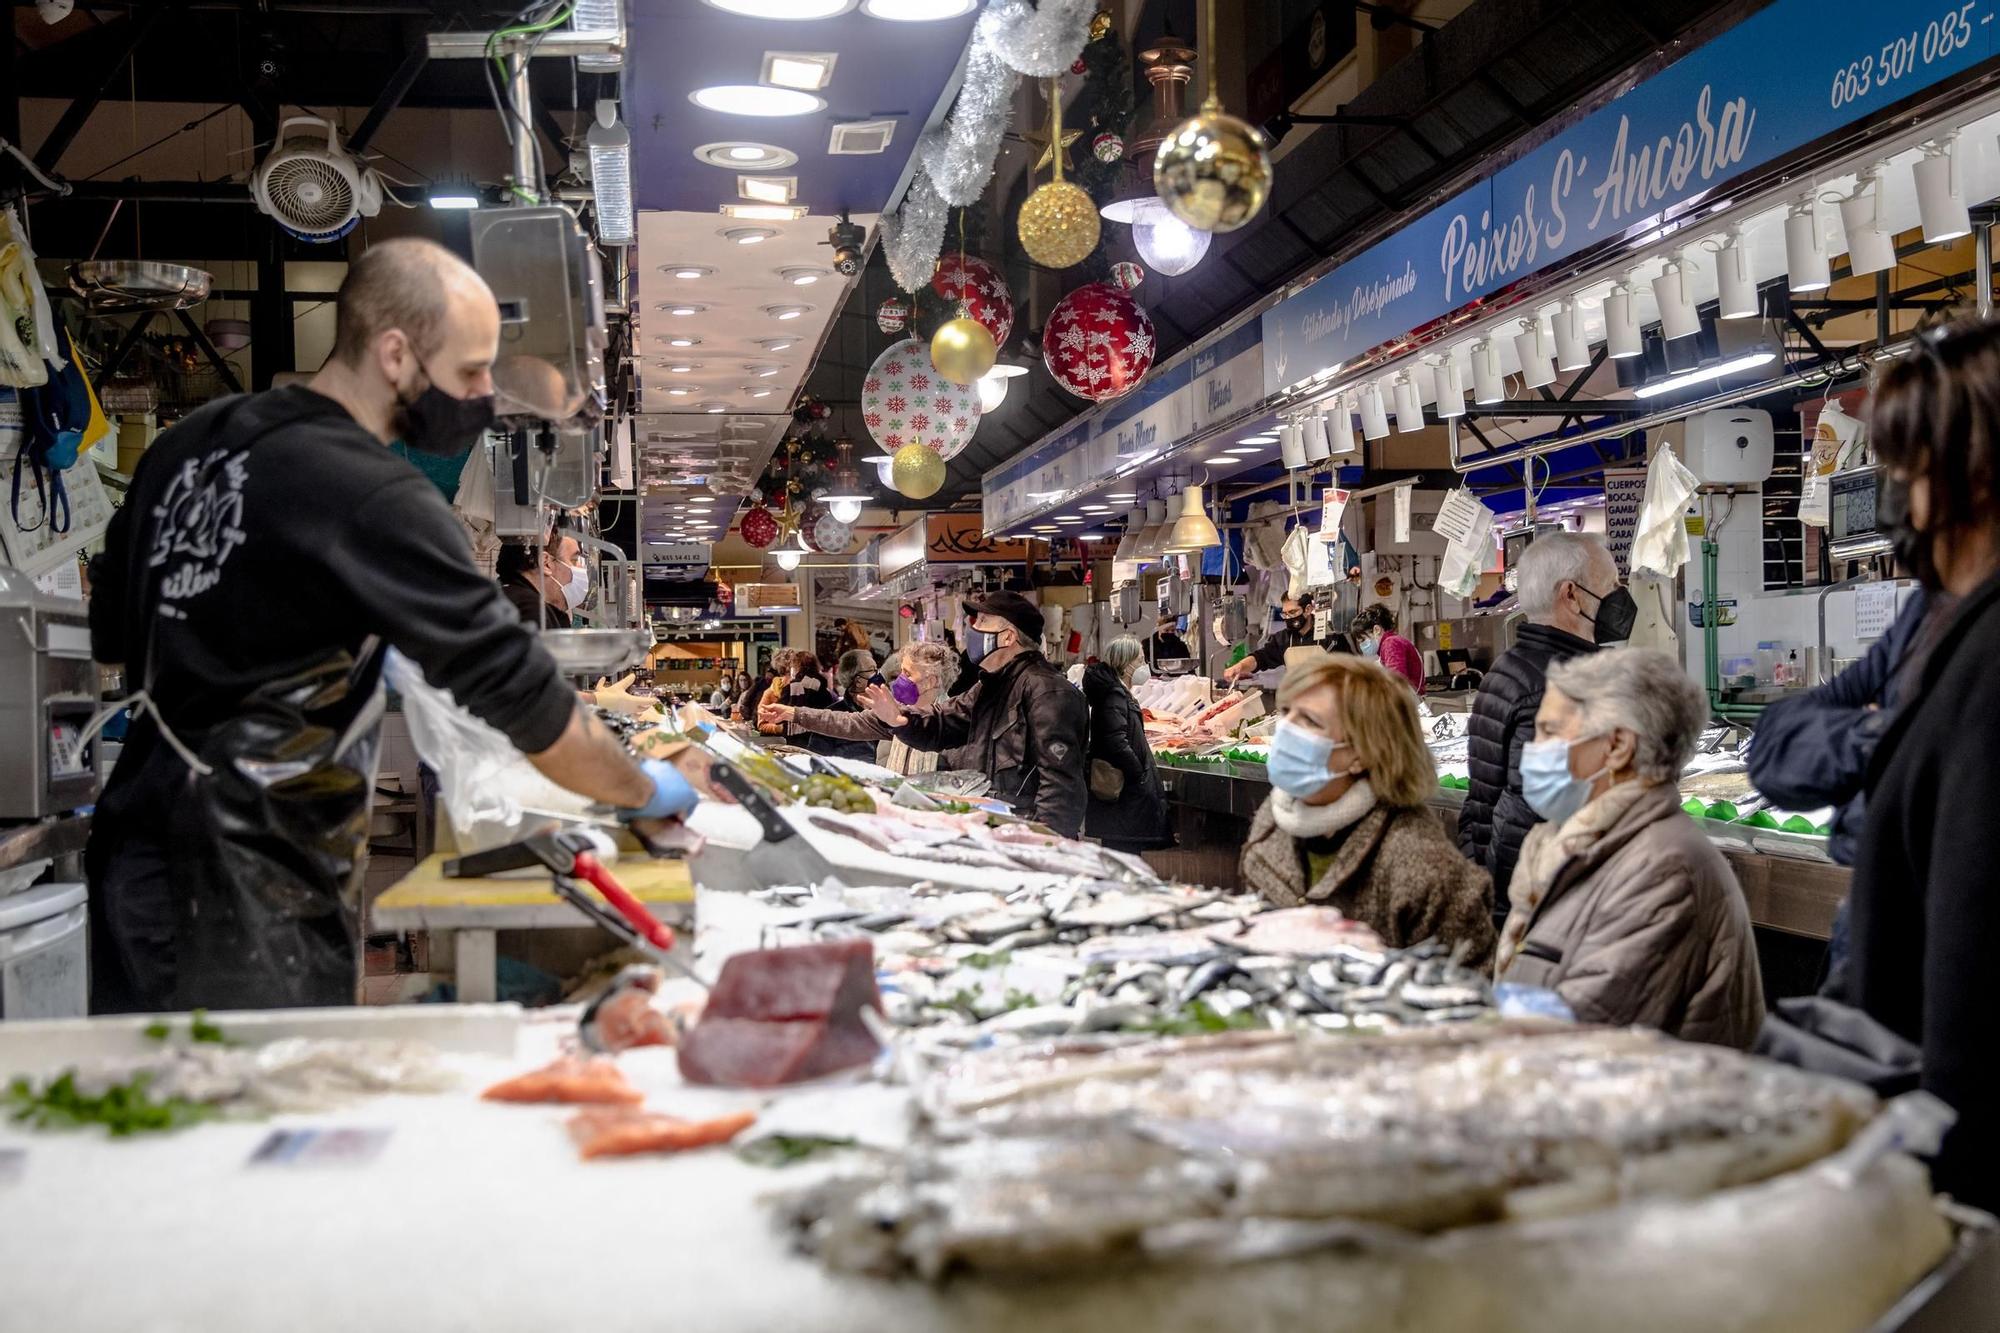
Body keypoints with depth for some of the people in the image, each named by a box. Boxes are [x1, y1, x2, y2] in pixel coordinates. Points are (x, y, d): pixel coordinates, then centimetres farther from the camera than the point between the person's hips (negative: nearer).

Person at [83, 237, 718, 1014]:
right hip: (245, 889, -9)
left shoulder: (191, 445, 8)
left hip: (137, 844, 9)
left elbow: (113, 643, 18)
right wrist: (648, 790, -2)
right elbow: (516, 691, -16)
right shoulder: (374, 500, -18)